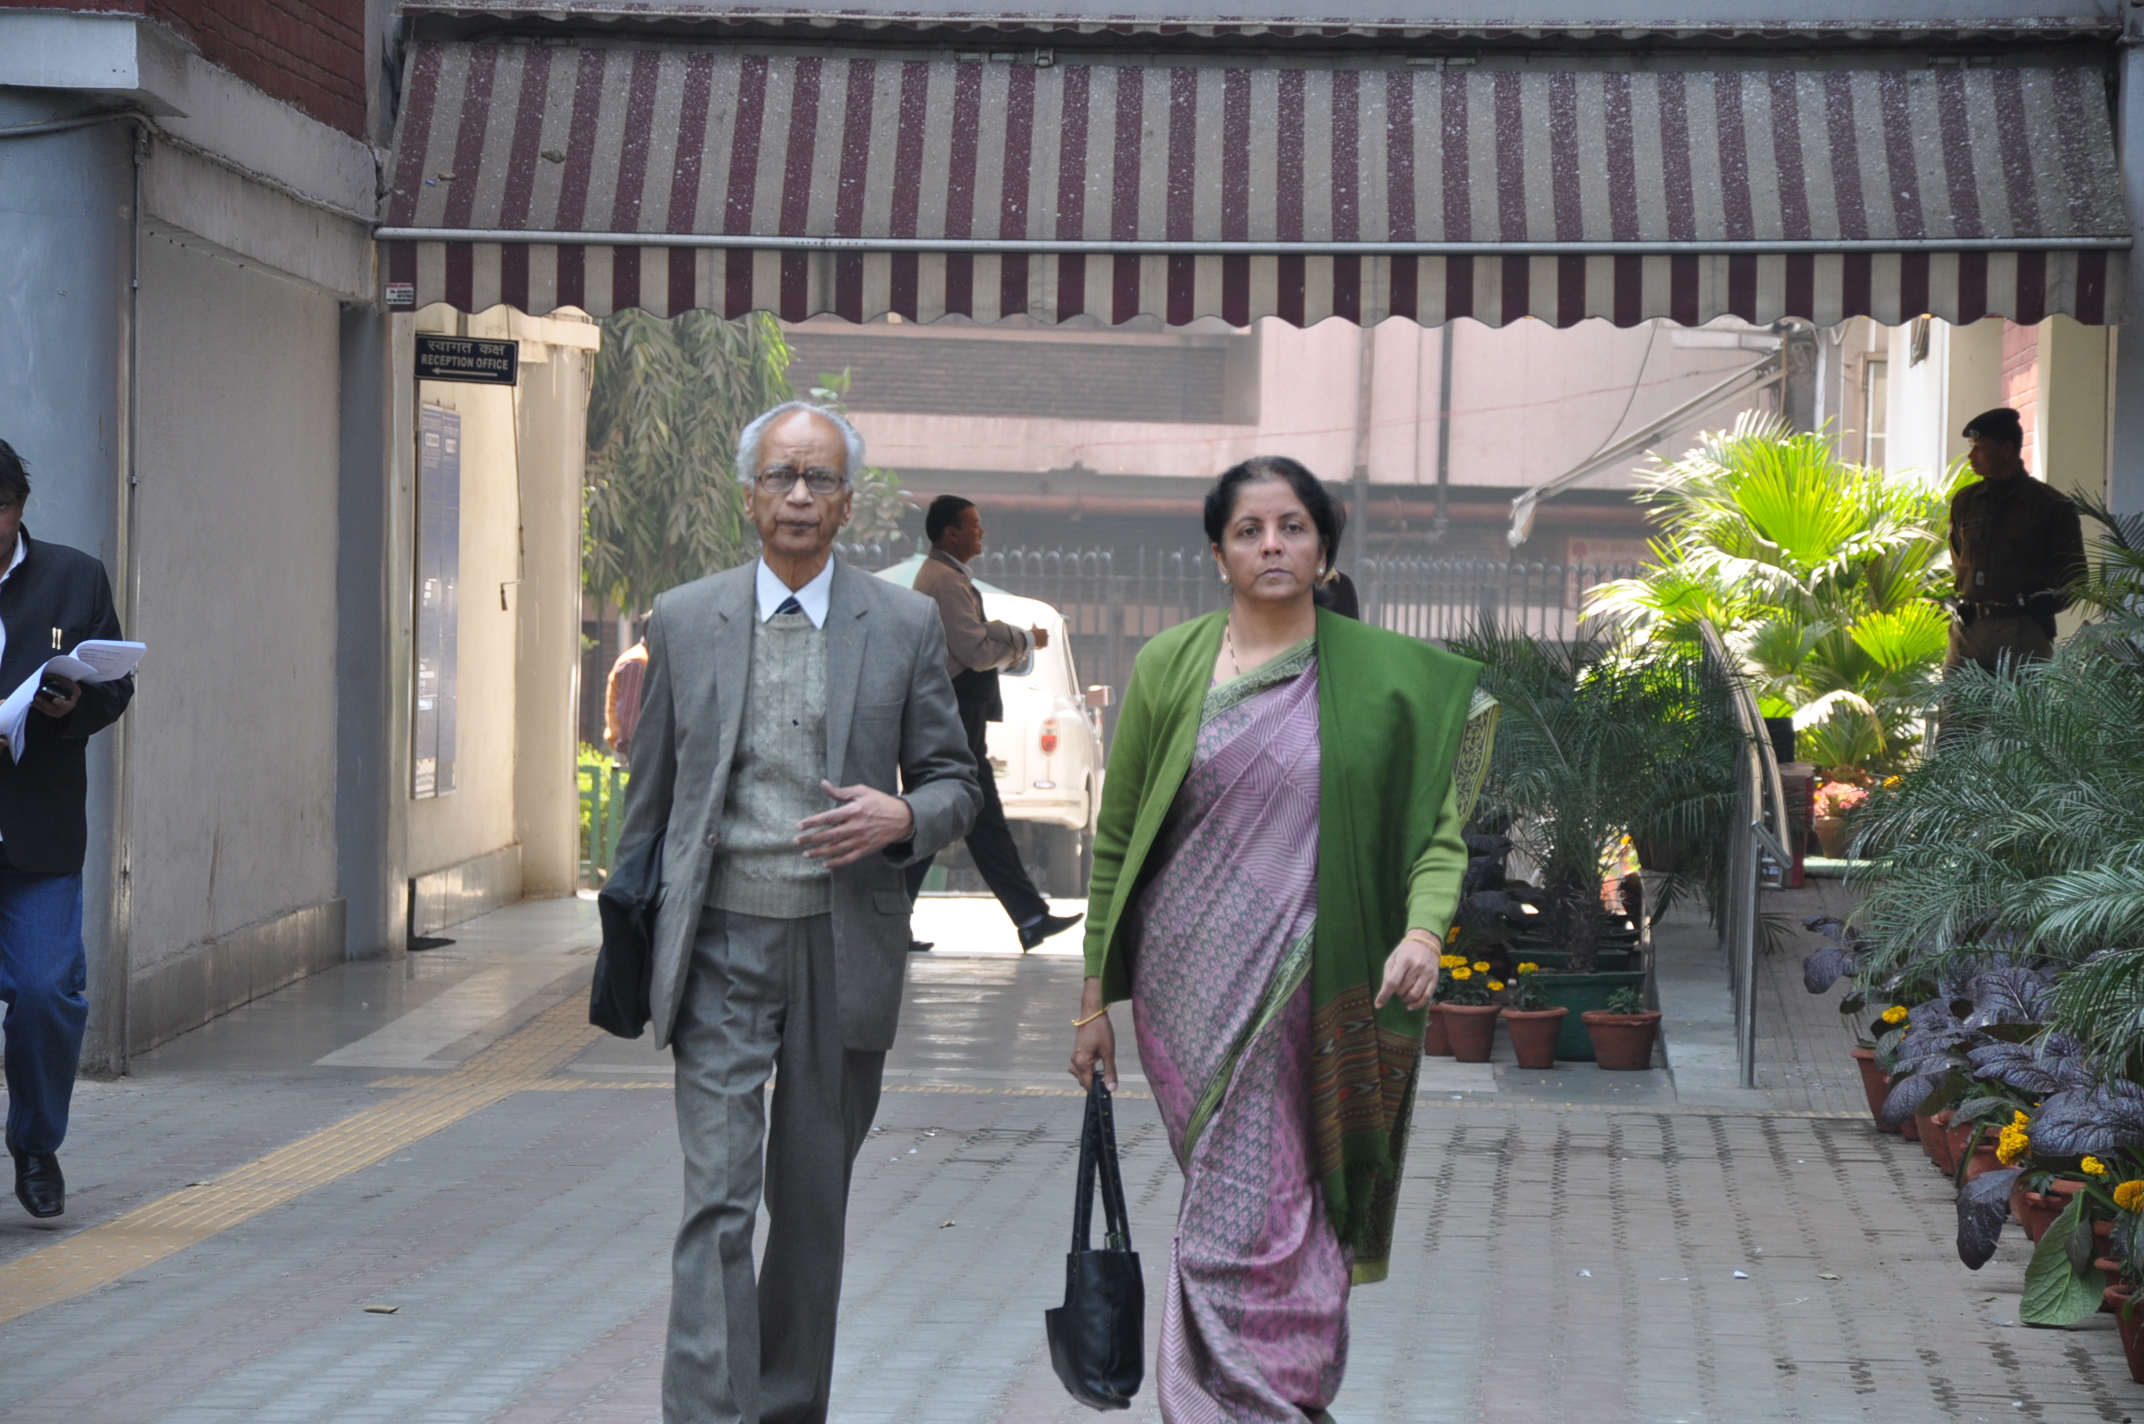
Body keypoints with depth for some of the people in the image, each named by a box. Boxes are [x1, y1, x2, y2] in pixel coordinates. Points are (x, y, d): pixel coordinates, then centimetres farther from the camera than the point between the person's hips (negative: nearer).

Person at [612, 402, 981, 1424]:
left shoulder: (905, 625, 3)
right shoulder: (682, 621, 4)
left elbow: (954, 785, 7)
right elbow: (649, 795, 11)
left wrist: (902, 817, -16)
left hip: (842, 948, 1)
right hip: (721, 946, -1)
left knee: (814, 1204, 11)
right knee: (717, 1199, -10)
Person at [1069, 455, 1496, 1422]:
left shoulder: (1382, 675, 3)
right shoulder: (1170, 667, 5)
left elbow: (1436, 825, 1)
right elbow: (1116, 840, 9)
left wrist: (1423, 929, -19)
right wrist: (1095, 998, 8)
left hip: (1307, 999, -1)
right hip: (1190, 988, 1)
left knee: (1246, 1221, -1)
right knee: (1235, 1202, 0)